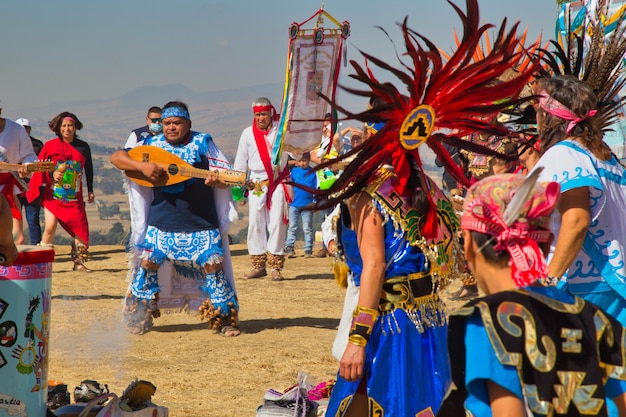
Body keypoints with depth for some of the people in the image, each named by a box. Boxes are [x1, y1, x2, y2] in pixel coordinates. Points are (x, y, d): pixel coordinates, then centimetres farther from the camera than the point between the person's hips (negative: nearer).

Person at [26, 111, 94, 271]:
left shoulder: (83, 147, 4)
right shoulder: (50, 145, -1)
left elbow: (88, 169, 15)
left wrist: (90, 191, 17)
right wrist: (52, 174, -14)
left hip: (74, 198, 2)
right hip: (53, 195, -2)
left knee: (81, 229, 0)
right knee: (50, 227, -15)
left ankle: (79, 263, 14)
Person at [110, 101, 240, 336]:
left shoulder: (203, 143, 2)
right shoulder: (153, 144, 6)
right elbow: (116, 157, 1)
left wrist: (216, 180, -26)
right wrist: (142, 165, -16)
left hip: (201, 224, -2)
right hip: (161, 223, 2)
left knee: (212, 264, -8)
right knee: (148, 261, -2)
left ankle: (225, 319, 6)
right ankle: (138, 318, 15)